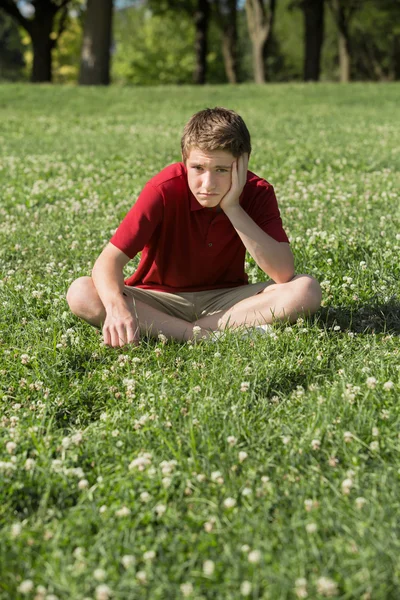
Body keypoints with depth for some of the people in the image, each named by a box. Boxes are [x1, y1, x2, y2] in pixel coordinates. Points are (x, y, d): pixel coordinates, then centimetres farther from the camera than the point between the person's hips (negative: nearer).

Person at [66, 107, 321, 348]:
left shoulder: (258, 193, -14)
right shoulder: (165, 189, -20)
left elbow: (284, 273, -25)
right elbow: (110, 260, -26)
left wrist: (233, 208, -28)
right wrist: (116, 307, -48)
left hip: (226, 300, 1)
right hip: (161, 300, -1)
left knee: (306, 290, -25)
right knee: (81, 293, -29)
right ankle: (206, 336, -32)